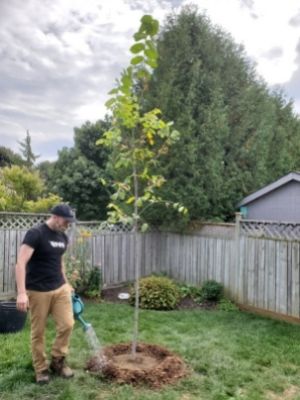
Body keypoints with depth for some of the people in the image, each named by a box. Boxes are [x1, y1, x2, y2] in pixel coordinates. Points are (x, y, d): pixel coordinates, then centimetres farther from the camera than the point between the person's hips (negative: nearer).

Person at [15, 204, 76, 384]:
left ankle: (58, 361, 22)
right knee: (38, 332, 6)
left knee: (67, 325, 1)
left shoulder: (63, 237, 7)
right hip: (38, 291, -6)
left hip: (60, 288, 6)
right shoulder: (35, 234, -16)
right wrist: (22, 293, -28)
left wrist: (66, 283, 22)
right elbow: (21, 263, -22)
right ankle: (41, 369, 24)